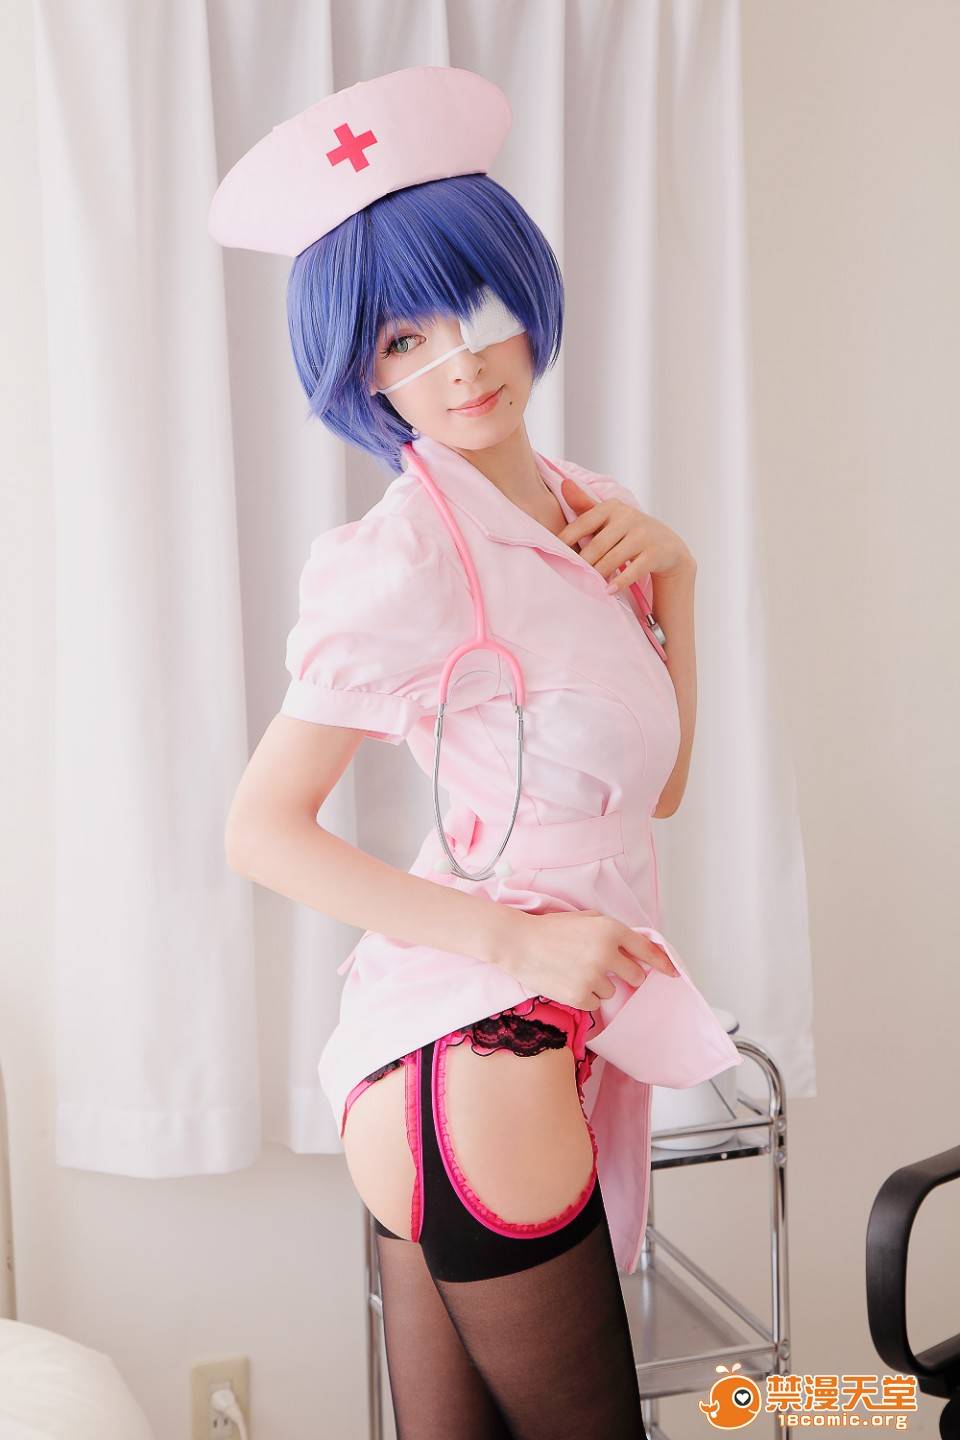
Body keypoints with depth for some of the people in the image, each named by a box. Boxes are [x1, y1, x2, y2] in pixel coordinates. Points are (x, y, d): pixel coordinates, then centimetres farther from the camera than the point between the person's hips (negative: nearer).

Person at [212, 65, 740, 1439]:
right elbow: (263, 828, -14)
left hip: (547, 1053, 7)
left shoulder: (585, 508, 9)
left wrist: (673, 582, 1)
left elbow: (656, 784, 13)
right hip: (477, 1060, -7)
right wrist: (517, 936, -18)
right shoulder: (413, 557, -15)